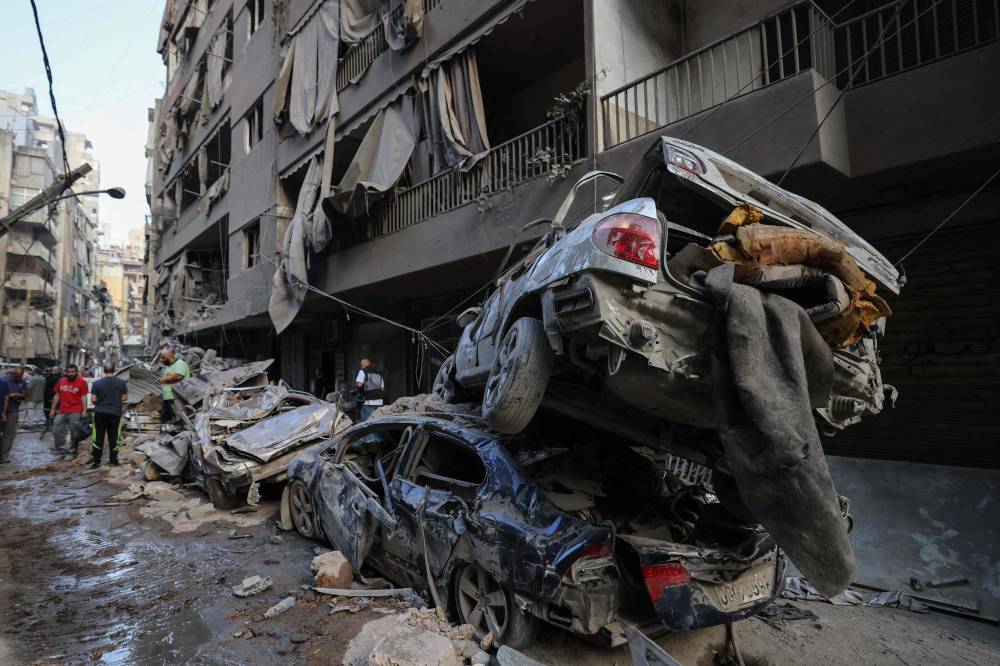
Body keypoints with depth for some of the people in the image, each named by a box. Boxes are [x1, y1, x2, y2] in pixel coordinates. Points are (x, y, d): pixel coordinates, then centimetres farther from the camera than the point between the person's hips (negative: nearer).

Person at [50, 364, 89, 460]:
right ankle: (61, 449, 18)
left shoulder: (82, 382, -4)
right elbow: (57, 396, 16)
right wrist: (52, 409, 13)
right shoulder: (61, 381, 10)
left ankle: (71, 452, 10)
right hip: (62, 412, 5)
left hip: (75, 412, -5)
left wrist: (84, 411, -12)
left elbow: (84, 397, -6)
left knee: (73, 433, 1)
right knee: (56, 431, 5)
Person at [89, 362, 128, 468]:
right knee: (113, 437, 8)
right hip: (116, 413, 1)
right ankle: (113, 460, 13)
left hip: (100, 412, -1)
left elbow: (93, 400, -6)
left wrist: (100, 403, 14)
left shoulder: (97, 383, -4)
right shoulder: (122, 382, -1)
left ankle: (96, 462, 8)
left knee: (98, 437, 6)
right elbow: (125, 397, 3)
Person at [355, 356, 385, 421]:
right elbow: (382, 388, 18)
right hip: (379, 402, 7)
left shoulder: (363, 371, -2)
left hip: (368, 402, -7)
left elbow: (359, 384, -16)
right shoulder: (378, 373, 18)